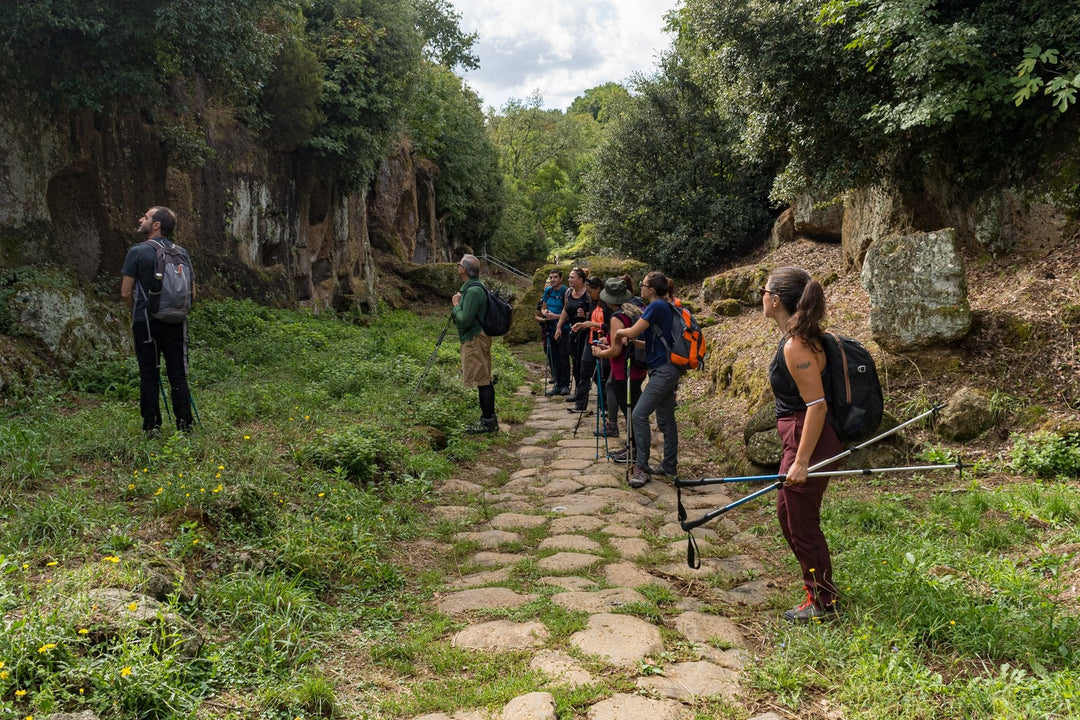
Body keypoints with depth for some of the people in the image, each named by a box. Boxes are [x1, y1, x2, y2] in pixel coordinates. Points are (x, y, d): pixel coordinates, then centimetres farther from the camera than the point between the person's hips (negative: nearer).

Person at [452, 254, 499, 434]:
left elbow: (464, 320, -24)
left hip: (475, 339, -11)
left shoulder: (473, 290, -19)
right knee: (484, 380, 14)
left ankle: (488, 422, 0)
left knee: (482, 380, -5)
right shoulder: (472, 286, 14)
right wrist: (458, 305, 8)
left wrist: (456, 304, -9)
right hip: (475, 339, 11)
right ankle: (489, 419, 22)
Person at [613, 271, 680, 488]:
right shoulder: (664, 307, 16)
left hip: (664, 370, -11)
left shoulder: (657, 306, -13)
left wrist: (619, 332, 4)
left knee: (639, 415, -13)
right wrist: (631, 340, 9)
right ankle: (669, 466, 21)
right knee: (666, 419, 14)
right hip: (667, 370, 11)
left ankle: (641, 467, -10)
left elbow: (633, 332, -16)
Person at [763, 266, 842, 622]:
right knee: (787, 512, 22)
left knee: (801, 523, 5)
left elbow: (817, 405, -25)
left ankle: (822, 602, 22)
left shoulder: (795, 347, -23)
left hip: (807, 441, -10)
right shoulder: (802, 338, 8)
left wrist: (801, 461, -23)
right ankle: (818, 585, 38)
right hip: (799, 437, 10)